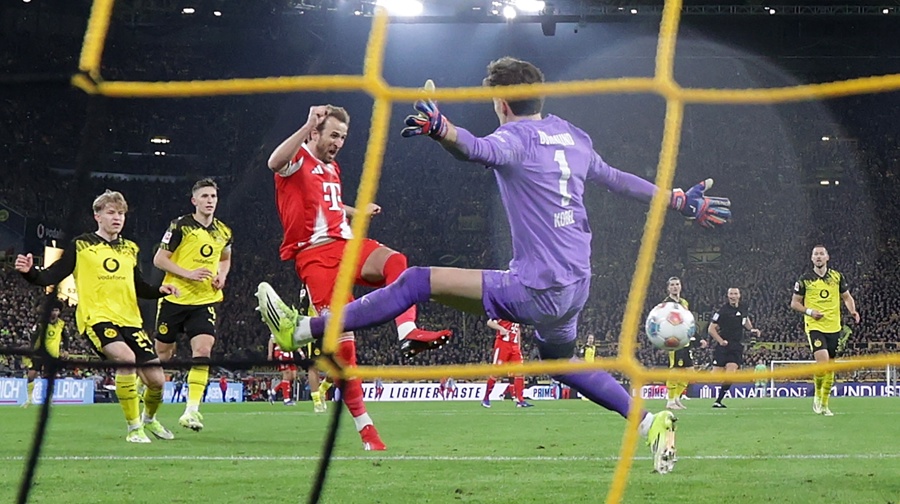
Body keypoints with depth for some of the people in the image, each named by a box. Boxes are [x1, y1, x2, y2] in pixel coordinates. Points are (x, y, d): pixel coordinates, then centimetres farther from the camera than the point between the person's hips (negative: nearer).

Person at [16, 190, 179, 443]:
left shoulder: (130, 249, 16)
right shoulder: (80, 246, 1)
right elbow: (51, 277, -3)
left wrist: (160, 290, 4)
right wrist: (30, 271, -22)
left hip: (130, 320, 5)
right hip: (96, 317, -5)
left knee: (156, 379, -1)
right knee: (126, 359, -33)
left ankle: (149, 418, 33)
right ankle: (134, 428, -19)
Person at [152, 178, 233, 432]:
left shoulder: (223, 232, 8)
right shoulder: (180, 226, -7)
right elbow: (159, 259, -7)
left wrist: (222, 275, 5)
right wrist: (188, 273, -18)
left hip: (205, 301, 3)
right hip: (175, 298, -3)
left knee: (203, 350, -17)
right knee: (163, 354, 7)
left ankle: (192, 410, -18)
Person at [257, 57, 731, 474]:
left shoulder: (516, 138, -10)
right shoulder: (572, 136, 14)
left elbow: (481, 151, -34)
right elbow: (616, 178, 25)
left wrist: (439, 127, -54)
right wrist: (682, 201, 39)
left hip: (536, 290, -8)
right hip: (575, 286, 8)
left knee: (418, 281, -7)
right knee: (560, 362, 33)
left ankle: (300, 330, -10)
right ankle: (650, 420, 26)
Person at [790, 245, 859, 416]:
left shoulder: (837, 277, 6)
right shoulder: (805, 279, -1)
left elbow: (847, 297, 15)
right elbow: (795, 303, 4)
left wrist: (852, 310, -6)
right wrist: (809, 311, -14)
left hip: (834, 328, 3)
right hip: (814, 326, -3)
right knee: (822, 361, -22)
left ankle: (824, 404, 20)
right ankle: (817, 394, 2)